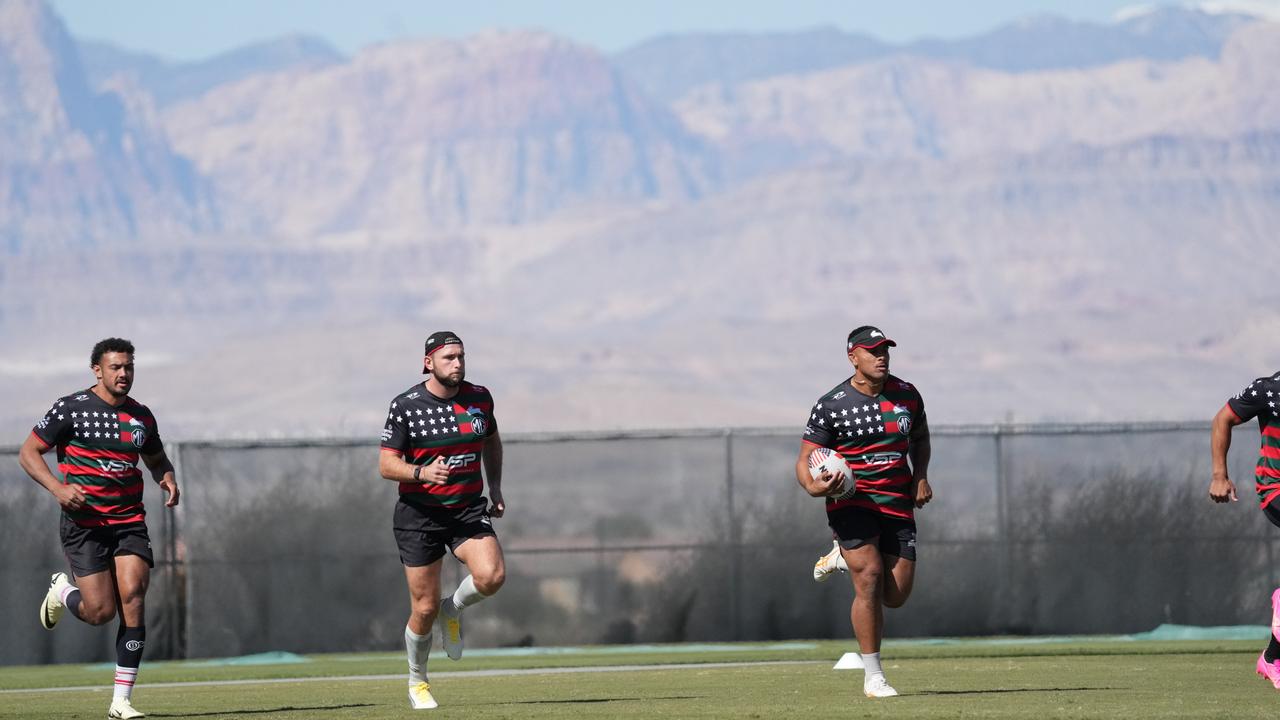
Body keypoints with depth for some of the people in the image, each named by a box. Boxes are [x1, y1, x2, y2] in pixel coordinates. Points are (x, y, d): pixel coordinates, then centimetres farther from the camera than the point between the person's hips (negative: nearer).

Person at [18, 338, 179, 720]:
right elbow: (29, 452, -2)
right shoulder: (71, 408, -5)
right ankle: (62, 591, 29)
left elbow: (157, 459, 26)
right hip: (84, 521, -4)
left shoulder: (141, 416, 10)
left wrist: (168, 478, 2)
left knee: (132, 598, -14)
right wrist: (57, 488, -18)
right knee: (100, 611, -9)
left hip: (129, 521, 4)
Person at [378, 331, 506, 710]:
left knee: (491, 575, -24)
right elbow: (386, 464, -8)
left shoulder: (479, 398, 2)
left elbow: (491, 441, 23)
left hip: (469, 509, 3)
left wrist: (495, 487, 14)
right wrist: (422, 472, -27)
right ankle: (417, 683, 24)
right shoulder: (405, 406, -10)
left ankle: (454, 610, 10)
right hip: (419, 515, -3)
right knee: (425, 608, -1)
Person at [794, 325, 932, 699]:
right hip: (851, 502, -4)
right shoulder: (831, 405, -6)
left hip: (898, 503, 4)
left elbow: (920, 439, 26)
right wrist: (814, 486, -25)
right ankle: (873, 676, -11)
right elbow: (805, 460, -3)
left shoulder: (907, 395, 7)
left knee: (896, 594, 1)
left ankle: (848, 553, 36)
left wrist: (921, 476, 7)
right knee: (870, 576, -21)